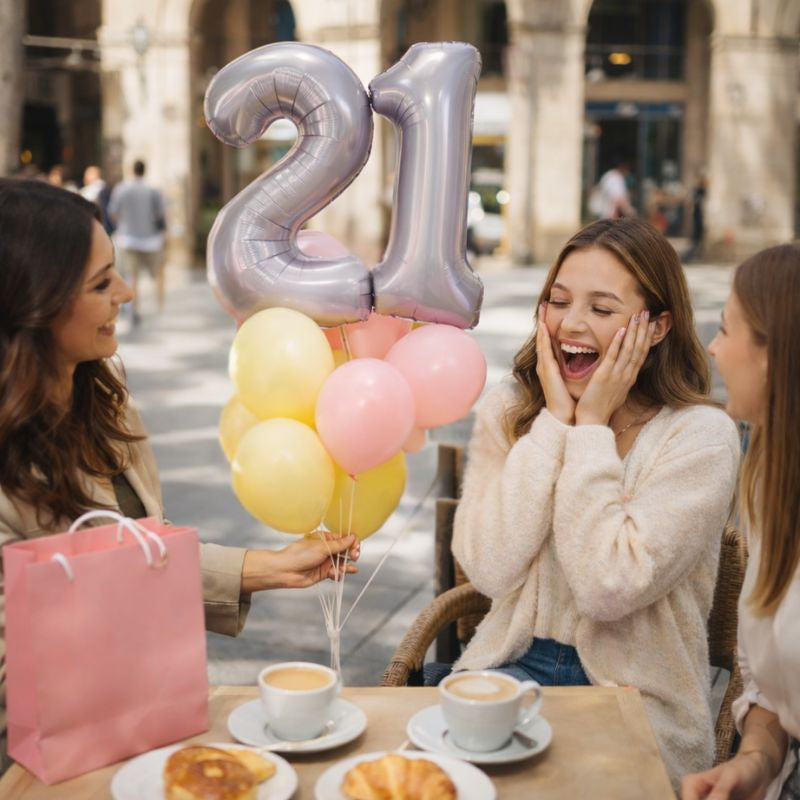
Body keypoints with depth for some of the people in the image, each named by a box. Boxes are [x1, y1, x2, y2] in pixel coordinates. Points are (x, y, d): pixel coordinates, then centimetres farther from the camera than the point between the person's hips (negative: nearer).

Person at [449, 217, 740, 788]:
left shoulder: (700, 435, -11)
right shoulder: (507, 410, 0)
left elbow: (607, 589, -22)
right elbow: (491, 570, -13)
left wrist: (592, 426, -17)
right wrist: (554, 419, -14)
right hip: (516, 663, 3)